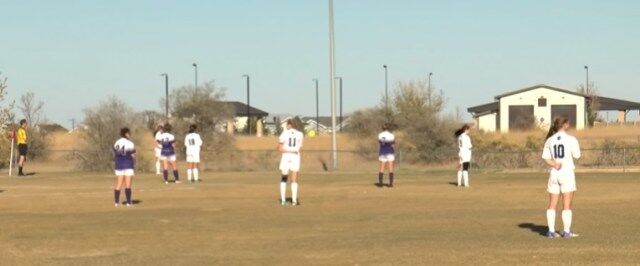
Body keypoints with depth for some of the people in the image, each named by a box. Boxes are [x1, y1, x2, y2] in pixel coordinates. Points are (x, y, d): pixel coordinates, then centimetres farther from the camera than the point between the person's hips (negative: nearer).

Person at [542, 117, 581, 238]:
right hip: (567, 173, -4)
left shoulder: (550, 140, 5)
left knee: (552, 205, 8)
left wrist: (554, 164, -9)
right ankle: (567, 231, -1)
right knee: (567, 205, 0)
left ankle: (551, 231, 5)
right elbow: (577, 156, -4)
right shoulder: (571, 139, -8)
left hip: (554, 174, 4)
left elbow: (545, 157, 1)